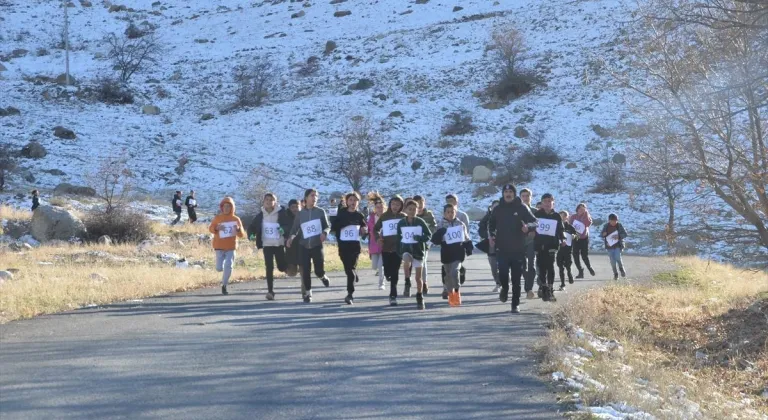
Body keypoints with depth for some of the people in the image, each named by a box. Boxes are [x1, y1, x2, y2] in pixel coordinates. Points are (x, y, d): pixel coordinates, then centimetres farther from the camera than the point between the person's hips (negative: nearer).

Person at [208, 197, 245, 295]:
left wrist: (238, 229, -21)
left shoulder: (236, 219, 0)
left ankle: (224, 285, 5)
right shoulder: (217, 218, 0)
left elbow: (242, 235, 2)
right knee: (219, 268, -3)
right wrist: (216, 228, -18)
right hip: (219, 247, 0)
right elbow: (210, 228, 4)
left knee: (228, 266, -11)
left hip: (231, 247, 0)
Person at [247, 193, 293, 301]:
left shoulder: (282, 213, -7)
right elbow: (251, 227, 10)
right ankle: (270, 291, -1)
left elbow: (291, 224, -8)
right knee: (269, 268, -4)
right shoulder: (260, 215, 2)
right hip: (267, 245, 2)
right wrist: (251, 235, -10)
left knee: (282, 267, 3)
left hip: (279, 244, -2)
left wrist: (284, 229, -28)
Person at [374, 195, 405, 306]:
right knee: (388, 271, 1)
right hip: (386, 247, 1)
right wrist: (377, 238, -6)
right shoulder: (384, 216, 4)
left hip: (398, 247, -1)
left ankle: (393, 295, 6)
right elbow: (376, 229, 12)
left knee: (395, 272, -1)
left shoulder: (403, 217, 2)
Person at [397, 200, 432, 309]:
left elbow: (429, 235, 0)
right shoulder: (401, 223, 2)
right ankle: (407, 284, -16)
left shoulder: (420, 222, -4)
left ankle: (420, 298, 17)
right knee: (406, 260, -34)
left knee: (418, 277, 3)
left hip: (418, 250, 0)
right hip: (406, 249, 0)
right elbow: (398, 238, 11)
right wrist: (399, 252, 7)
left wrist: (420, 238, -20)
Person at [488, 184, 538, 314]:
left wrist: (528, 226, -23)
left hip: (518, 249, -1)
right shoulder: (498, 209, 7)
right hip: (502, 248, 1)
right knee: (503, 273, -11)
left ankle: (516, 304, 11)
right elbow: (491, 224, 22)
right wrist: (491, 236, 4)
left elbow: (535, 222, -1)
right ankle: (504, 288, 23)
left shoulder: (522, 208, -1)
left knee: (516, 278, 2)